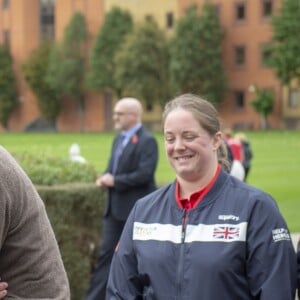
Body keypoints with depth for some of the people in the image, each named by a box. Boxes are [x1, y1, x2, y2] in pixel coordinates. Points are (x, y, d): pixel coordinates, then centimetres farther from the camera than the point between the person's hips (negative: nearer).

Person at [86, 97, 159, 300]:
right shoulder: (119, 139, 15)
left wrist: (115, 181, -17)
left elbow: (145, 174, -22)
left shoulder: (147, 141, -13)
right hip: (116, 207, 8)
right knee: (106, 253, 6)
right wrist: (106, 178, -2)